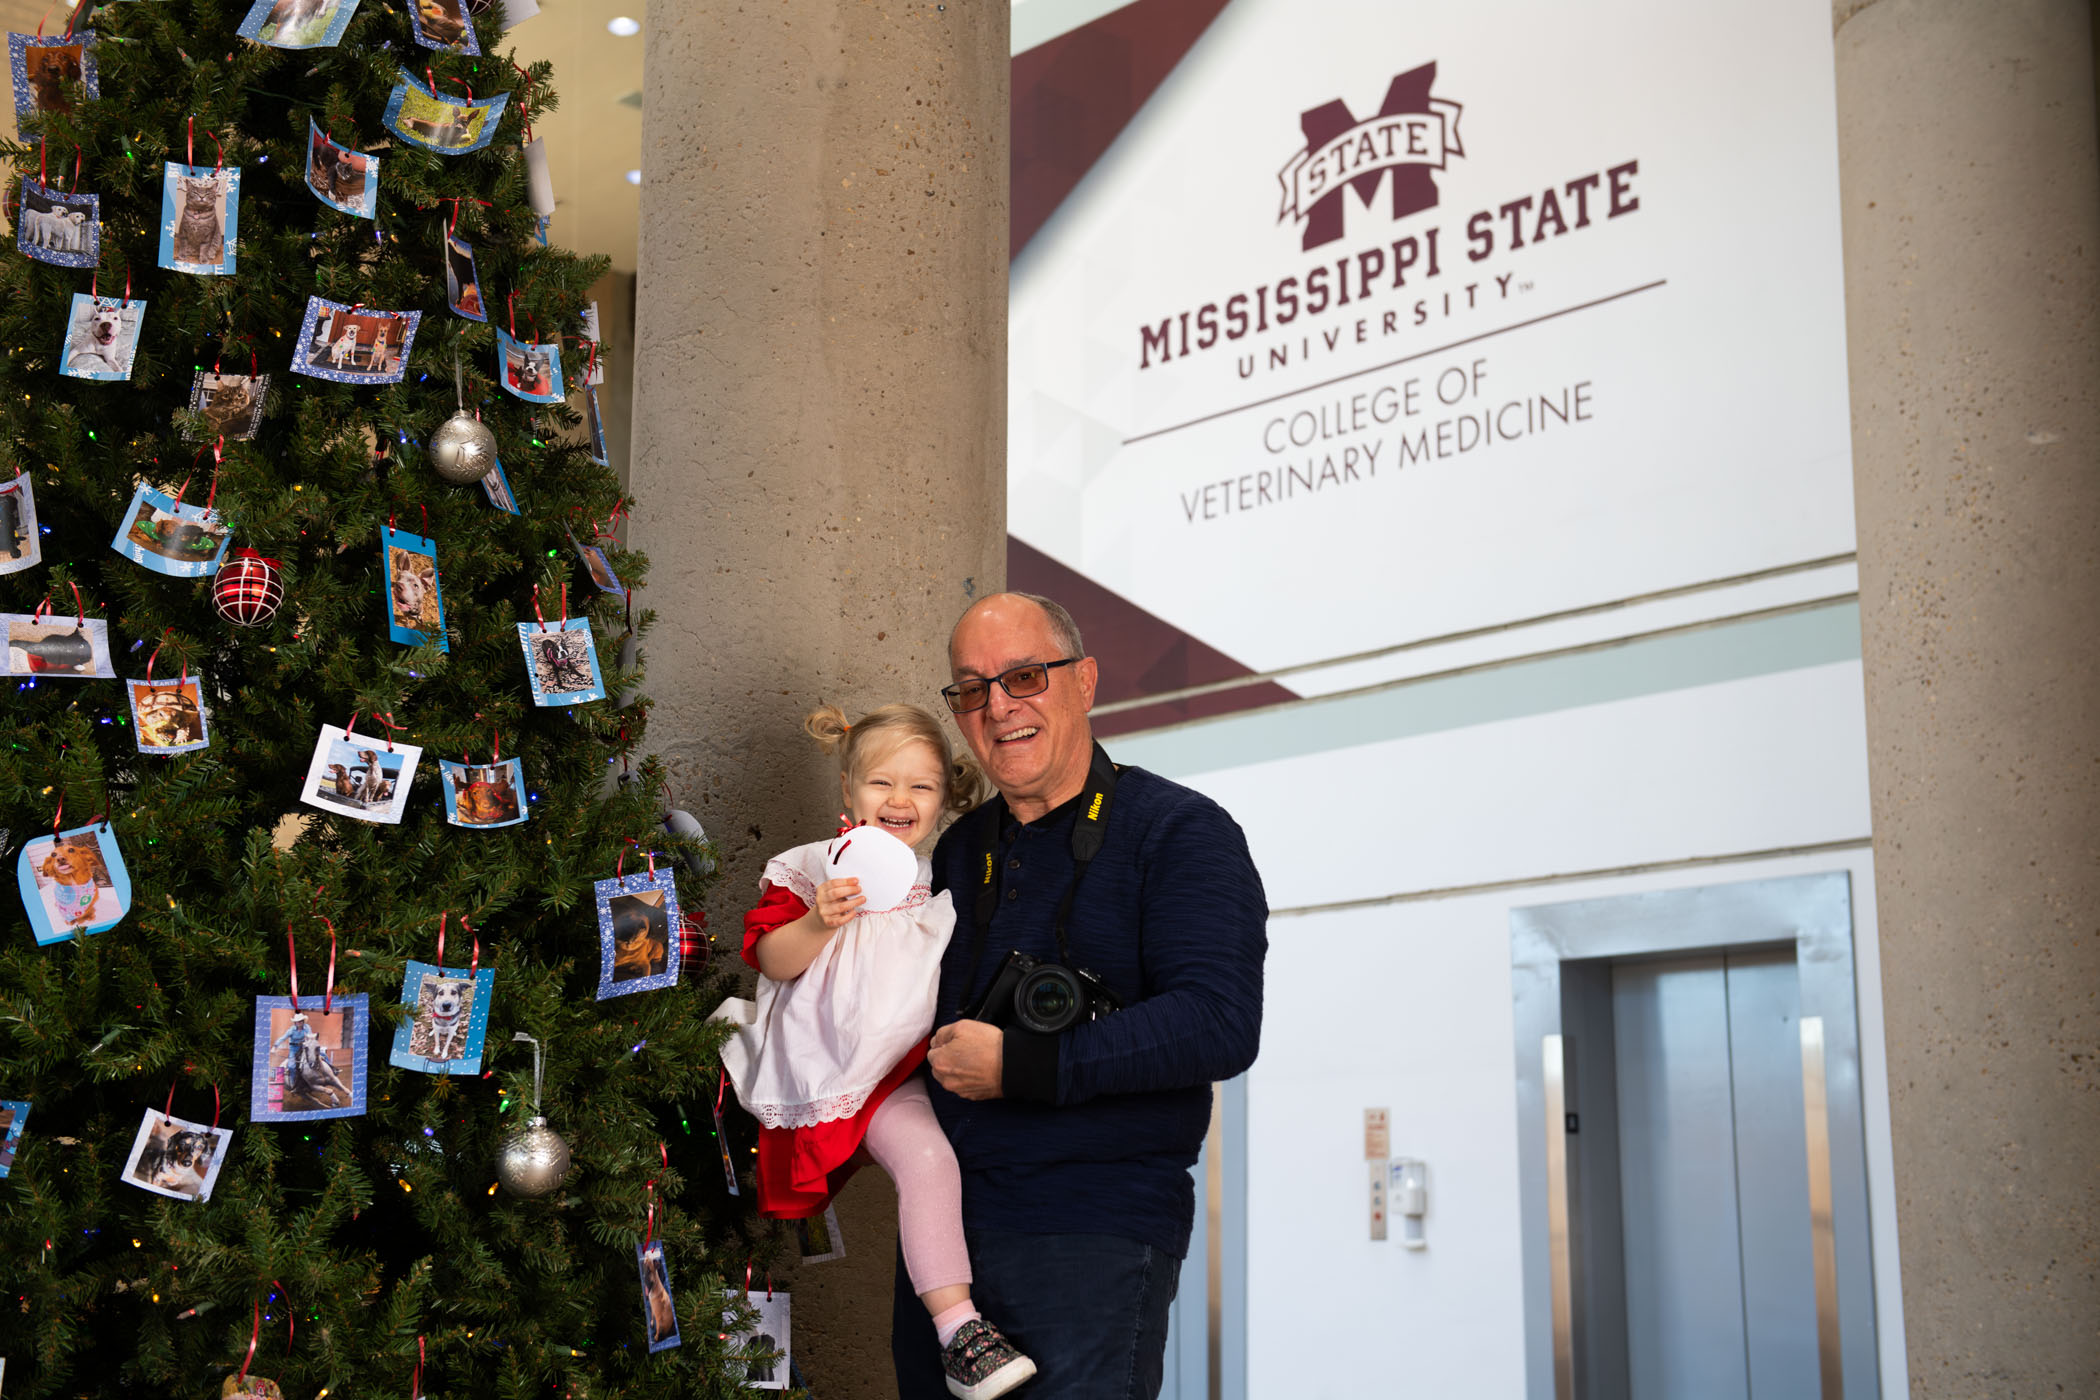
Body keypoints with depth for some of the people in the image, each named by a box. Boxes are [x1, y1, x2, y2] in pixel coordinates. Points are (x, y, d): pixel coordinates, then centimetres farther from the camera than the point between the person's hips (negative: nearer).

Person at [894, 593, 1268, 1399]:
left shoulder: (1179, 832, -7)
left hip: (1093, 1240, -6)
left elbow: (1219, 1027, -20)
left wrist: (1019, 1065, -21)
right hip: (942, 1227, 7)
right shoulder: (958, 852, 14)